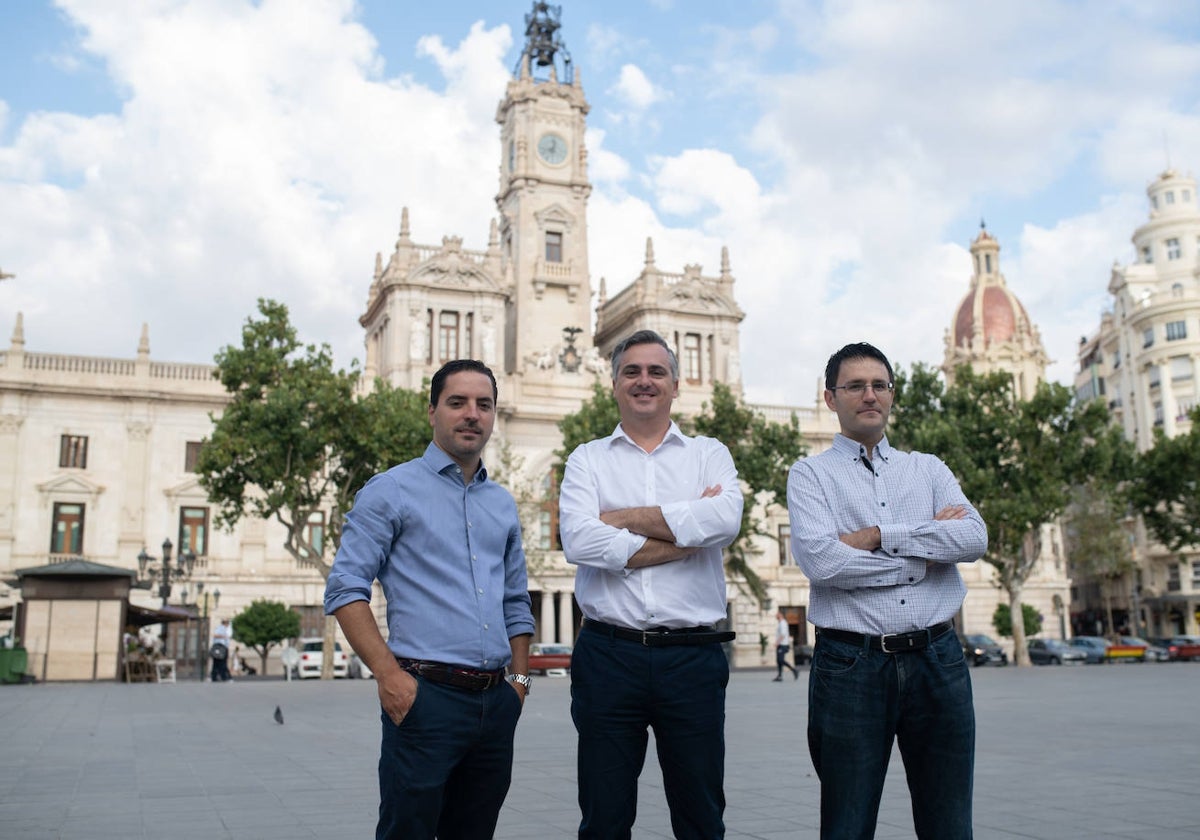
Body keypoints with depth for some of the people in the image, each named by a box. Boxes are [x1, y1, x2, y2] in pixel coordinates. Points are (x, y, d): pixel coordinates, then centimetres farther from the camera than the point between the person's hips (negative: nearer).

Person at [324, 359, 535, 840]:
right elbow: (345, 588, -7)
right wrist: (389, 674, -15)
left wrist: (520, 677, 10)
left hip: (495, 703, 6)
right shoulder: (392, 490, -1)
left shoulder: (502, 503, 16)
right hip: (426, 696, -6)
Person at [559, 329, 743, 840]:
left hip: (693, 658, 0)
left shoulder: (710, 455, 9)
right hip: (608, 656, 0)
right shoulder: (588, 460, 8)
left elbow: (725, 520, -13)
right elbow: (577, 541, -11)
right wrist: (685, 532, -11)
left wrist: (624, 518, -9)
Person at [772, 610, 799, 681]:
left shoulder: (782, 623, -13)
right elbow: (788, 634, 24)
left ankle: (794, 669, -5)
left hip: (782, 645, -10)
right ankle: (779, 676, 3)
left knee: (781, 660, -13)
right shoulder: (780, 623, 18)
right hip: (780, 645, 10)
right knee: (779, 661, 5)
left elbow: (783, 634, -23)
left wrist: (777, 642, -26)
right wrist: (789, 644, 26)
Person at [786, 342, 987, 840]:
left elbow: (974, 538, -3)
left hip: (938, 661, 3)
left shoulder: (928, 469, 15)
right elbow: (820, 560, -14)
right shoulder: (810, 474, 4)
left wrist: (878, 535, -11)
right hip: (851, 666, -3)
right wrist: (929, 547, -6)